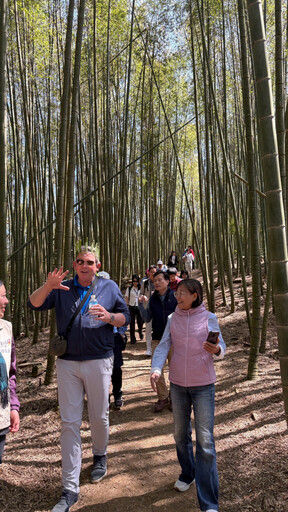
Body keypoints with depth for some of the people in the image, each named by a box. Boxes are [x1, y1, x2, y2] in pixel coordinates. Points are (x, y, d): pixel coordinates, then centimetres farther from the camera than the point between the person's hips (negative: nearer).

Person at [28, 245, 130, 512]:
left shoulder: (109, 287, 4)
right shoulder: (62, 288, 4)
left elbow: (125, 317, 7)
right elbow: (34, 304, -6)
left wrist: (109, 317, -14)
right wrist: (48, 286, -25)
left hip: (99, 361, 0)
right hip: (67, 363, 1)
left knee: (99, 416, 13)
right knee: (69, 423, 4)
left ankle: (100, 456, 44)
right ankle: (70, 488, 15)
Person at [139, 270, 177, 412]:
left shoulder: (175, 296, -5)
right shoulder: (152, 299, 7)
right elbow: (147, 319, 7)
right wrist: (141, 304, -5)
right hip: (157, 339, 4)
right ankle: (163, 398, 22)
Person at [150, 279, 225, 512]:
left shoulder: (209, 318, -7)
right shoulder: (173, 319, 0)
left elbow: (221, 348, -5)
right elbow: (163, 346, -6)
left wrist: (216, 350, -29)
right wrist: (156, 369, -22)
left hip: (203, 384, -3)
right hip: (178, 383, 3)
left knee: (205, 440, -2)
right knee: (181, 433, 18)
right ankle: (187, 474, 44)